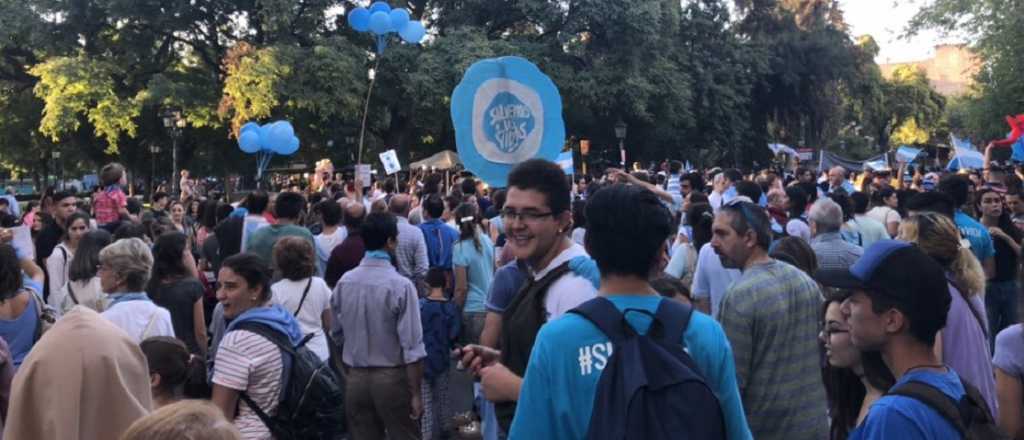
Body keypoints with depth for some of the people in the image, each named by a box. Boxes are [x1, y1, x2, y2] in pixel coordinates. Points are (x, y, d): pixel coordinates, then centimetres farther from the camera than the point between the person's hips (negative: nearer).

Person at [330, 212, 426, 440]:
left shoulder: (344, 282, -2)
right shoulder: (400, 285, -17)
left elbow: (337, 334, 8)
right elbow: (412, 346, -17)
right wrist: (416, 393, -10)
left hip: (355, 379, 5)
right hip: (393, 378, -4)